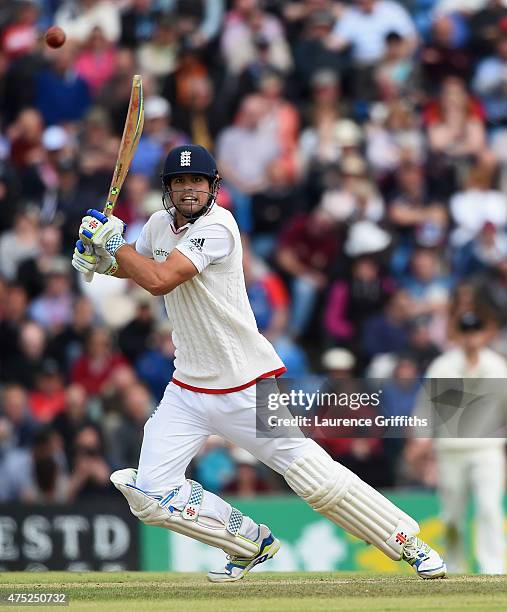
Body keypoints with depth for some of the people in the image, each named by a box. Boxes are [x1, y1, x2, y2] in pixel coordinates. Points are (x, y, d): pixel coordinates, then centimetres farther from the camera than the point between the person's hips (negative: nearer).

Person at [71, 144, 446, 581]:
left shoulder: (217, 226, -18)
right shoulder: (159, 225, 5)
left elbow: (160, 281, -27)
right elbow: (136, 267, 26)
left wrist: (114, 241, -14)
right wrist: (100, 257, 5)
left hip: (249, 388, -7)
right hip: (188, 392, 7)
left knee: (318, 482, -7)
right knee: (151, 495, -5)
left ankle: (409, 544, 11)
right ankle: (252, 544, 15)